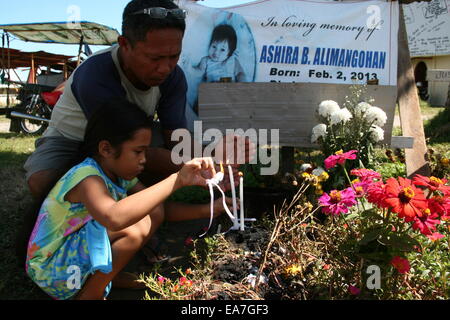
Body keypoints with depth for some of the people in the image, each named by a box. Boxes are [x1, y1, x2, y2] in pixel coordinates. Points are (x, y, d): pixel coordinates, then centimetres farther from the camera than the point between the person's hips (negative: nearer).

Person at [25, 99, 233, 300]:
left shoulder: (120, 176, -2)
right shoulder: (87, 178, -29)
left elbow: (160, 209, 4)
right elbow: (114, 218, -51)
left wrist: (207, 210, -10)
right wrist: (176, 180, -49)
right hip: (51, 269, -8)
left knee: (153, 212, -4)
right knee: (135, 229, -29)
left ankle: (104, 278, 0)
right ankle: (90, 295, -9)